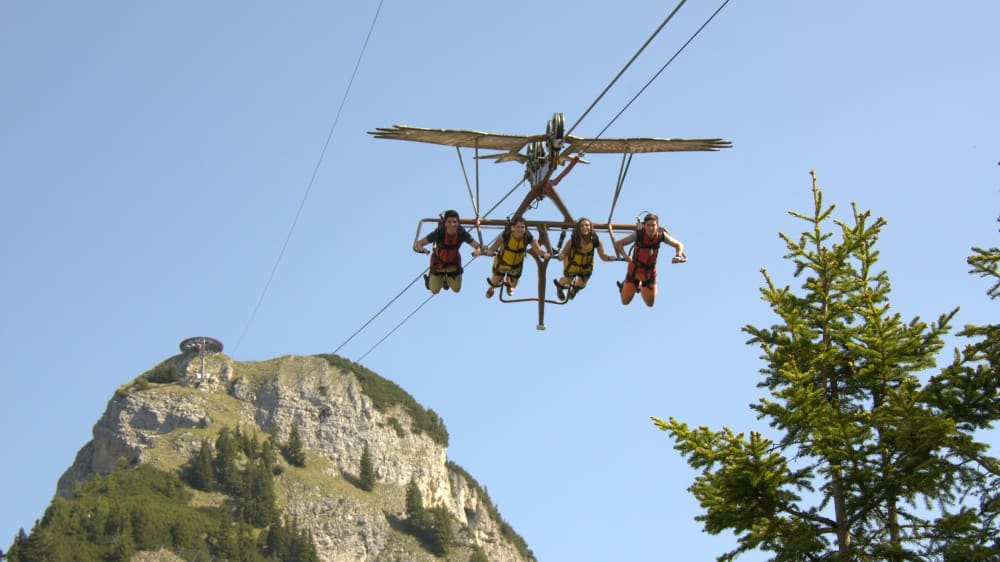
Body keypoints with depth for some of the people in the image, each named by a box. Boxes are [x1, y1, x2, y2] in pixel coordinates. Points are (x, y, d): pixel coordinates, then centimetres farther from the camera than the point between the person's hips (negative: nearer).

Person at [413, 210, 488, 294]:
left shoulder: (462, 233, -31)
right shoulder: (438, 232, -36)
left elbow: (478, 247, -25)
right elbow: (417, 244, -35)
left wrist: (478, 251, -50)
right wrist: (421, 249, -59)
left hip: (454, 262, 2)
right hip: (438, 261, -2)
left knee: (456, 289, 16)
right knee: (435, 291, 10)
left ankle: (446, 277, 46)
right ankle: (430, 276, 42)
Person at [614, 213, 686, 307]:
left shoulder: (661, 235, -19)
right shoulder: (638, 234, -26)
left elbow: (679, 245, -5)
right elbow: (618, 244, -22)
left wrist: (678, 255, -23)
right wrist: (625, 256, -36)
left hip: (650, 272, 2)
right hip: (635, 269, -2)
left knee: (650, 303, 13)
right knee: (625, 301, 8)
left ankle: (641, 287, 44)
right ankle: (624, 285, 41)